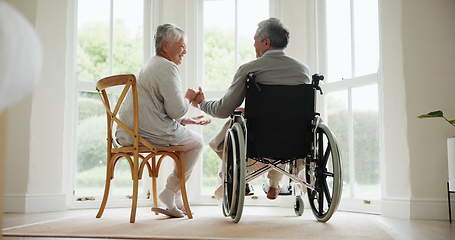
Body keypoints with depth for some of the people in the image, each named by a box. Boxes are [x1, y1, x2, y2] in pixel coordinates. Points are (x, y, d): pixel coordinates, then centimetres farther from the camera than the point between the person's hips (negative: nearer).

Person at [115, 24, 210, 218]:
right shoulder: (167, 67, -11)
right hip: (152, 134, -10)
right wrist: (188, 99, 5)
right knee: (196, 142, 13)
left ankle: (174, 200, 25)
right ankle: (170, 193, 10)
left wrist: (187, 120, 21)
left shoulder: (151, 65, 23)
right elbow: (176, 110, -16)